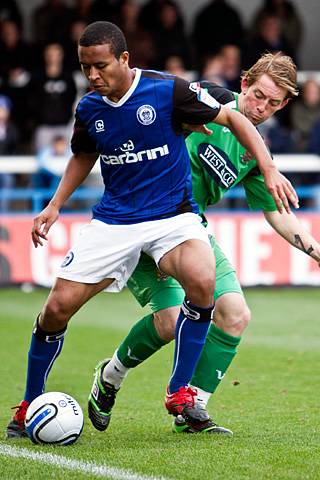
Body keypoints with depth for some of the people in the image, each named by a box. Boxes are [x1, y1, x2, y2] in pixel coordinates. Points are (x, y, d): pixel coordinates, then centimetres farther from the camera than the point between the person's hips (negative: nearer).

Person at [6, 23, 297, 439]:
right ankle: (29, 406, 16)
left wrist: (270, 170, -14)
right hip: (113, 220, 3)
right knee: (57, 307, -7)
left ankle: (179, 392, -15)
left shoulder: (169, 90, -13)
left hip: (173, 215, -3)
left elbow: (232, 119, -5)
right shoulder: (89, 109, 0)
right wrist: (55, 205, 10)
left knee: (202, 282, -33)